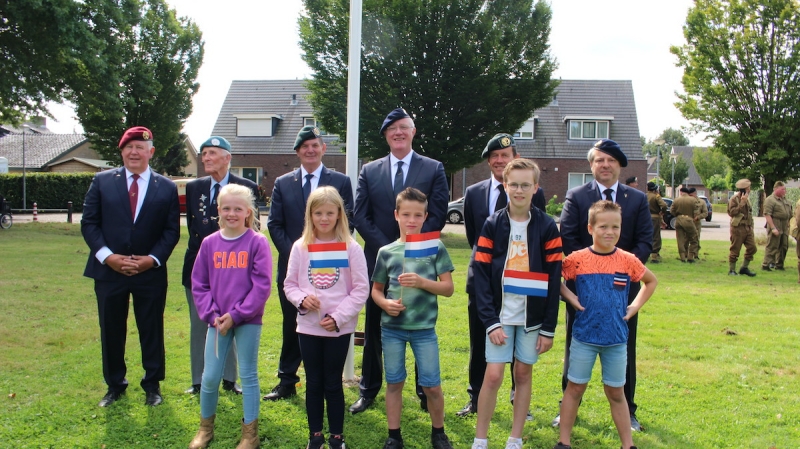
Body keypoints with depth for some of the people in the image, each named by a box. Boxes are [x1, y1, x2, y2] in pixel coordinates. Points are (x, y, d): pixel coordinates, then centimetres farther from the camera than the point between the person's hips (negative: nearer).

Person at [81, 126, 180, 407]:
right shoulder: (102, 181, 4)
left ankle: (152, 385, 22)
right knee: (111, 330, 10)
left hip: (151, 272, -1)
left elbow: (172, 230, 2)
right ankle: (114, 385, 26)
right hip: (109, 269, 1)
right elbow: (89, 223, 1)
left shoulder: (167, 188, 3)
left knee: (152, 330, 7)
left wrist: (152, 259, -12)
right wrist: (108, 256, -11)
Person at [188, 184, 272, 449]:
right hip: (217, 321, 3)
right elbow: (199, 284, 5)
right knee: (210, 377, 8)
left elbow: (262, 286, -11)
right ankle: (205, 427, 29)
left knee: (248, 376, 7)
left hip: (248, 321, -3)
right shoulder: (209, 243, 3)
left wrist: (236, 315, -14)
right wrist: (212, 315, -7)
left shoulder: (257, 242, -7)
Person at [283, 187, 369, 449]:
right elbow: (289, 284, 6)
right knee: (314, 383, 12)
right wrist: (301, 299, -15)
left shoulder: (351, 248, -6)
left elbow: (361, 289, -6)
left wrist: (338, 316, -13)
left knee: (333, 383, 8)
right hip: (308, 326, 2)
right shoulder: (300, 247, 0)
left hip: (339, 328, -2)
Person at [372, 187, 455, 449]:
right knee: (394, 383, 10)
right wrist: (385, 303, -11)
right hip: (392, 327, 1)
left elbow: (448, 288, -3)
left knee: (431, 386, 5)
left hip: (424, 328, -1)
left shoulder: (436, 248, -3)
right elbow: (376, 289, 10)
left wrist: (422, 282, -19)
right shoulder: (386, 252, 1)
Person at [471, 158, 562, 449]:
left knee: (523, 374, 9)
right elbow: (480, 274, -6)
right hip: (499, 315, -1)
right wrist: (490, 321, -13)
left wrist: (549, 328, -4)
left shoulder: (547, 227, -2)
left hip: (532, 316, 1)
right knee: (493, 376, -4)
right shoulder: (492, 225, -2)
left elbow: (553, 280, -2)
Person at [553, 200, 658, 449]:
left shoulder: (628, 261, -3)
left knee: (616, 393, 12)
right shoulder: (577, 259, -8)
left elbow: (652, 281, 14)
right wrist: (570, 297, -7)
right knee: (574, 388, 9)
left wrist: (636, 305, 4)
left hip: (616, 339, 1)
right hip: (584, 337, -1)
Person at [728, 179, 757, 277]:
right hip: (738, 228, -8)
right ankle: (731, 270, 7)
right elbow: (732, 212, -21)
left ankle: (744, 268, 16)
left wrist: (751, 226, 15)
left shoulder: (747, 199, 16)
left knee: (752, 248, 3)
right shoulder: (734, 199, -9)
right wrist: (742, 203, -21)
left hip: (748, 228, 8)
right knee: (735, 249, -2)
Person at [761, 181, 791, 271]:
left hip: (784, 227, 8)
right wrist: (773, 228, -22)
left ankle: (779, 265, 24)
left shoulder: (785, 199, 15)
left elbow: (789, 212, 24)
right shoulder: (770, 200, -11)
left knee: (784, 247, 12)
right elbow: (767, 215, -18)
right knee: (772, 246, -6)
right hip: (775, 226, -8)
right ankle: (765, 265, 0)